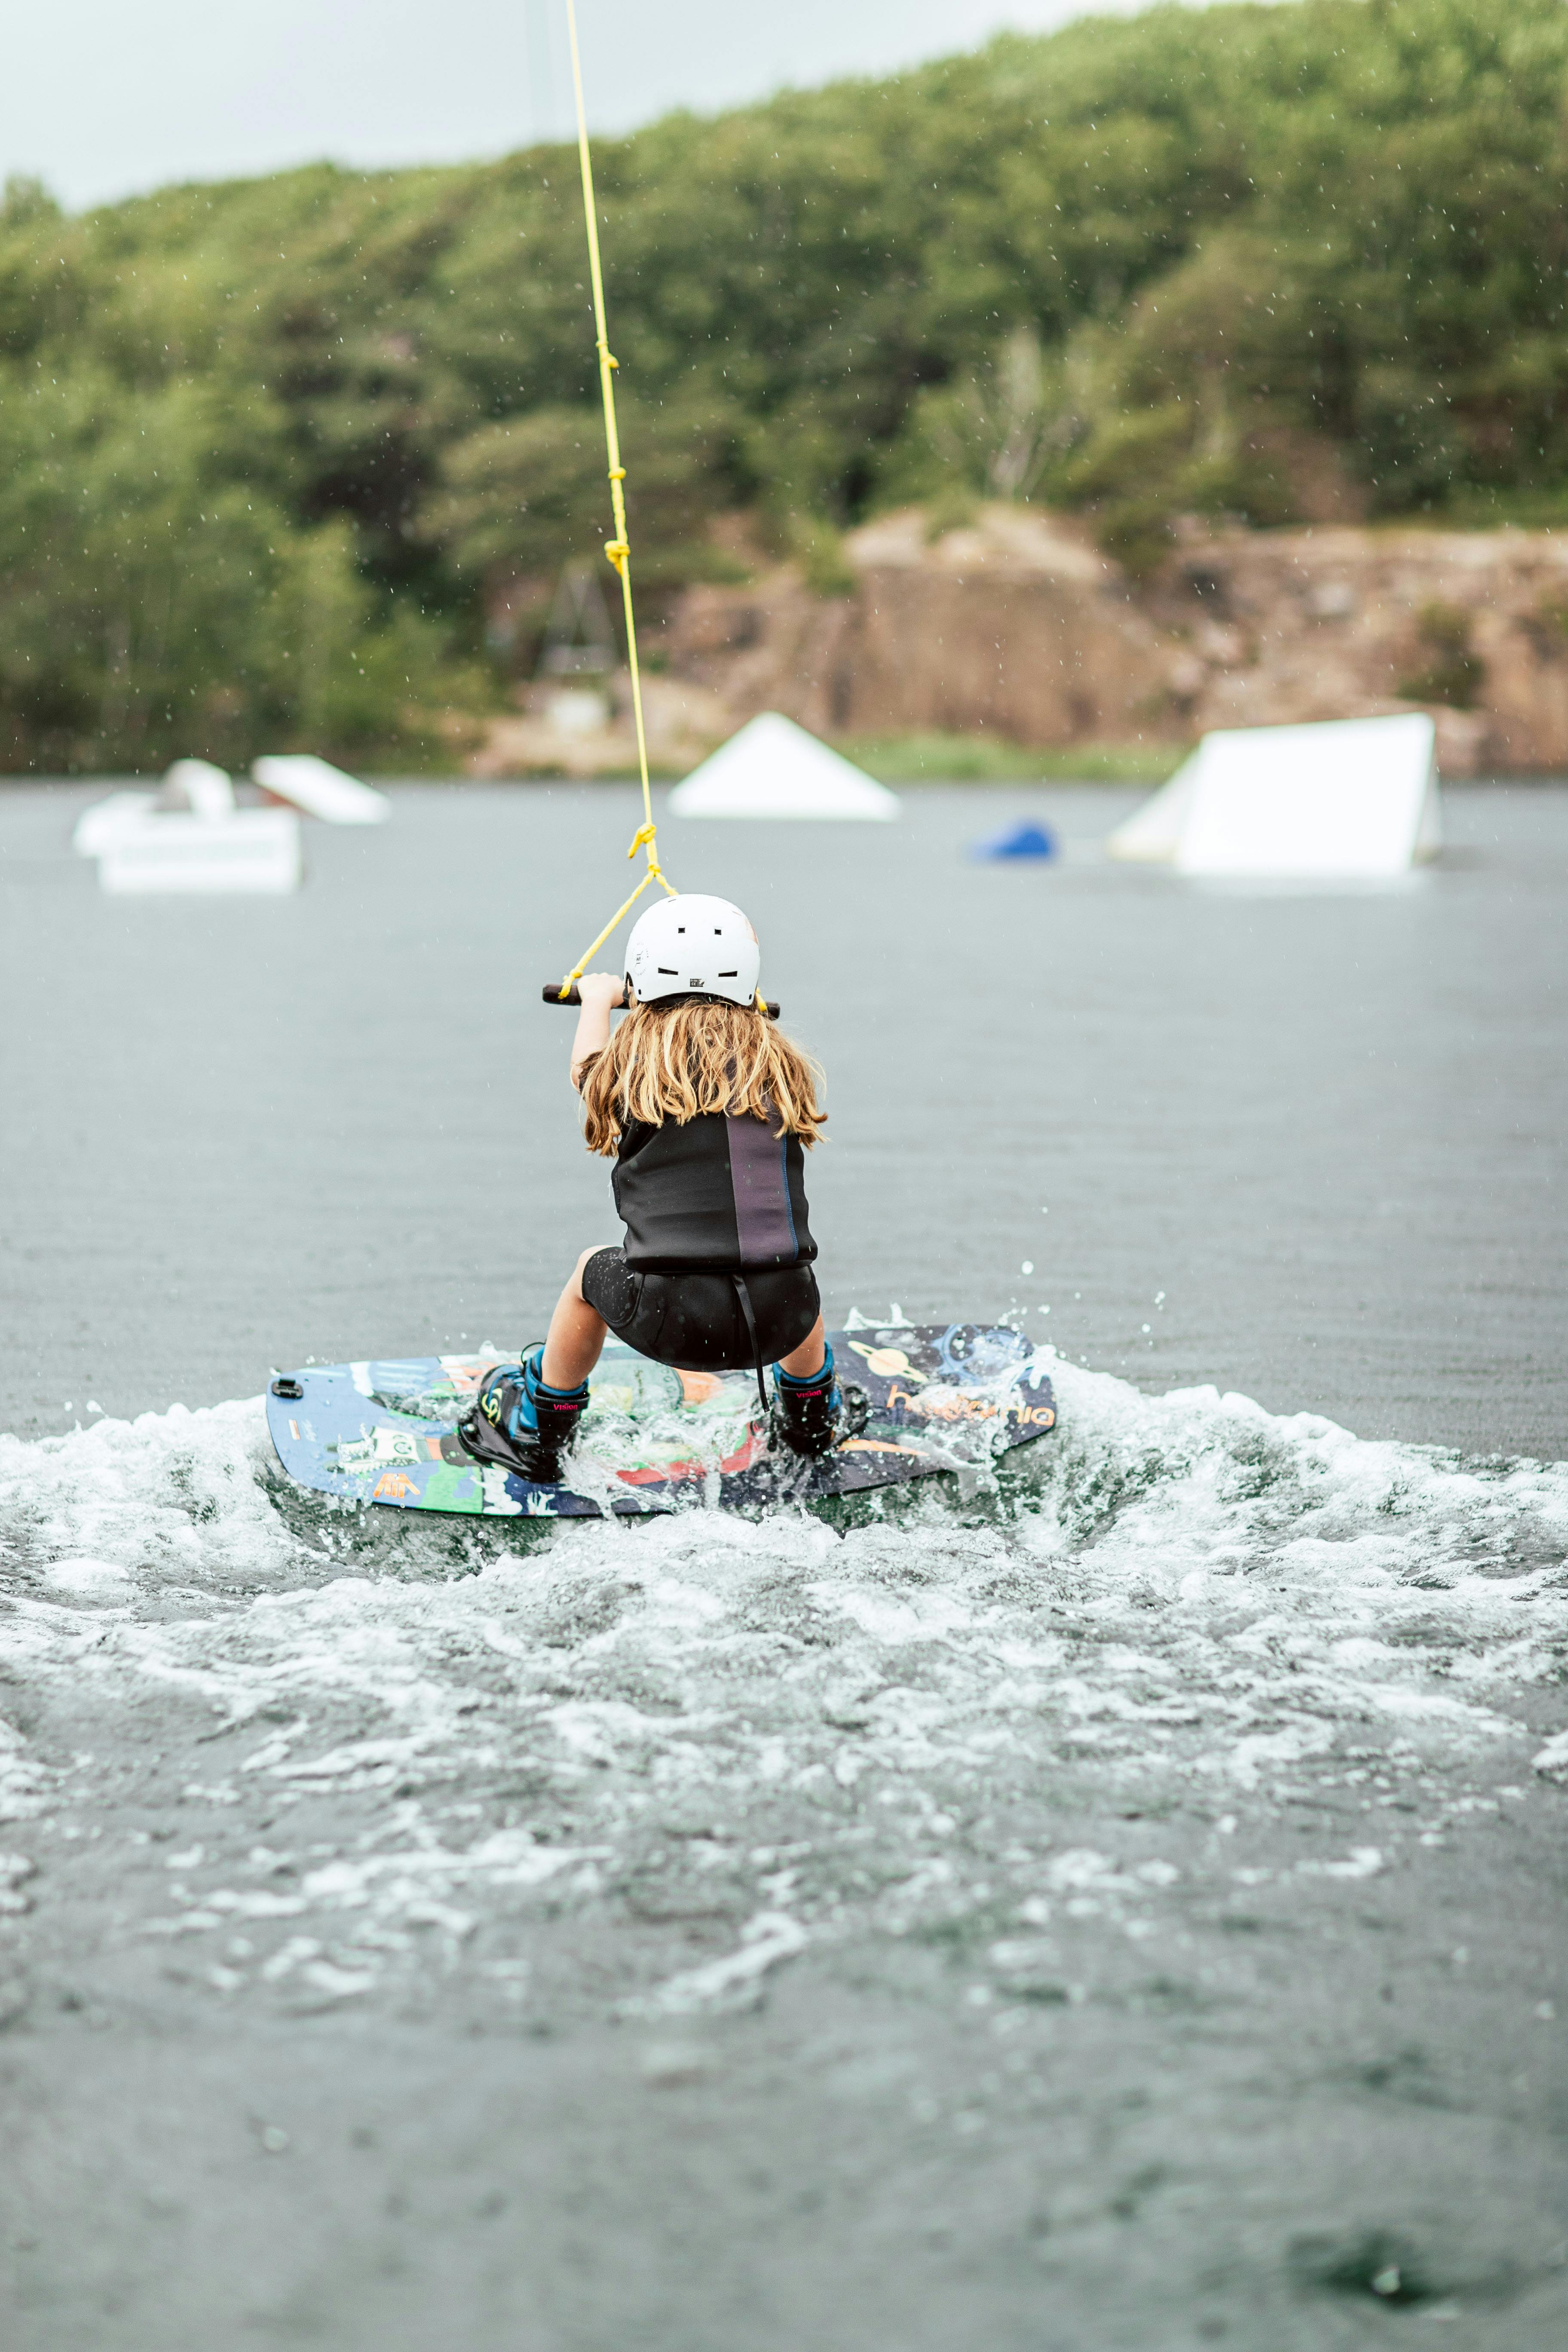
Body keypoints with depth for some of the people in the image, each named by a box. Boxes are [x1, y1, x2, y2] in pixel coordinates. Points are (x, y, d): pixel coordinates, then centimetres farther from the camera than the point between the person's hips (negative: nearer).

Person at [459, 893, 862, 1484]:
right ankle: (811, 1421, 56)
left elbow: (587, 1071, 30)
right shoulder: (781, 1066, 8)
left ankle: (536, 1435, 45)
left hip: (669, 1319, -1)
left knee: (593, 1273, 31)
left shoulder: (633, 1065, 4)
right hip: (780, 1318, 1)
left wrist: (597, 998, 51)